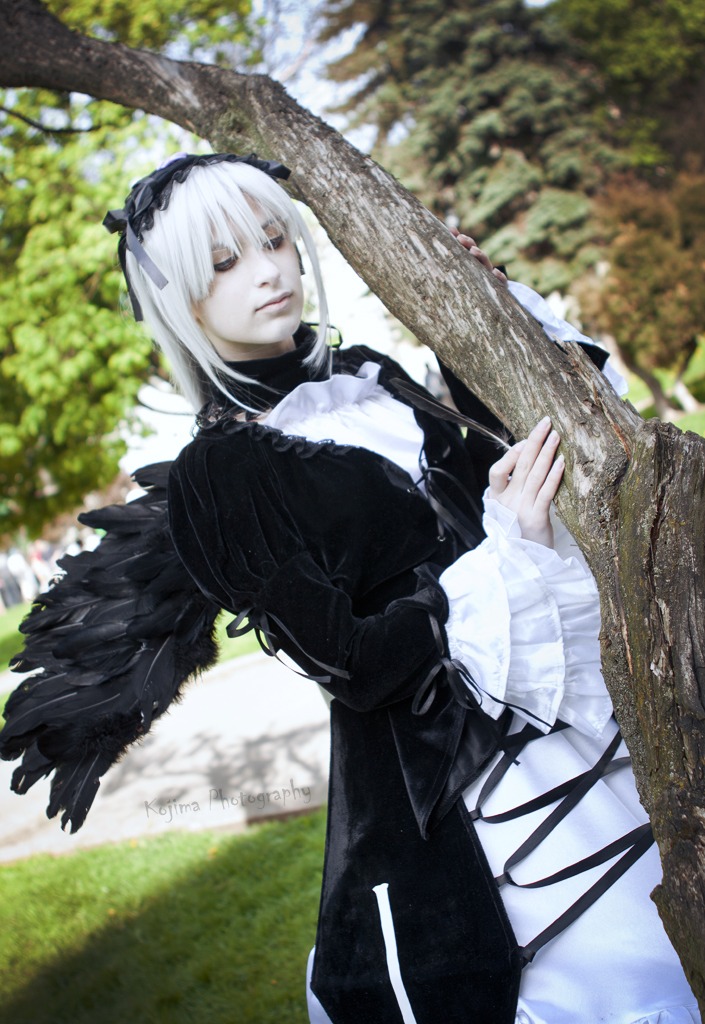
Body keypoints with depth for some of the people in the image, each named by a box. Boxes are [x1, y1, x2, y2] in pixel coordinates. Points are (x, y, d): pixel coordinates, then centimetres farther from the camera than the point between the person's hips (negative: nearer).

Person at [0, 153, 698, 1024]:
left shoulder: (368, 379, 9)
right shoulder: (218, 482, -9)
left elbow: (498, 461, 20)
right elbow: (351, 663, -15)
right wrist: (507, 552, -19)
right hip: (463, 784, -7)